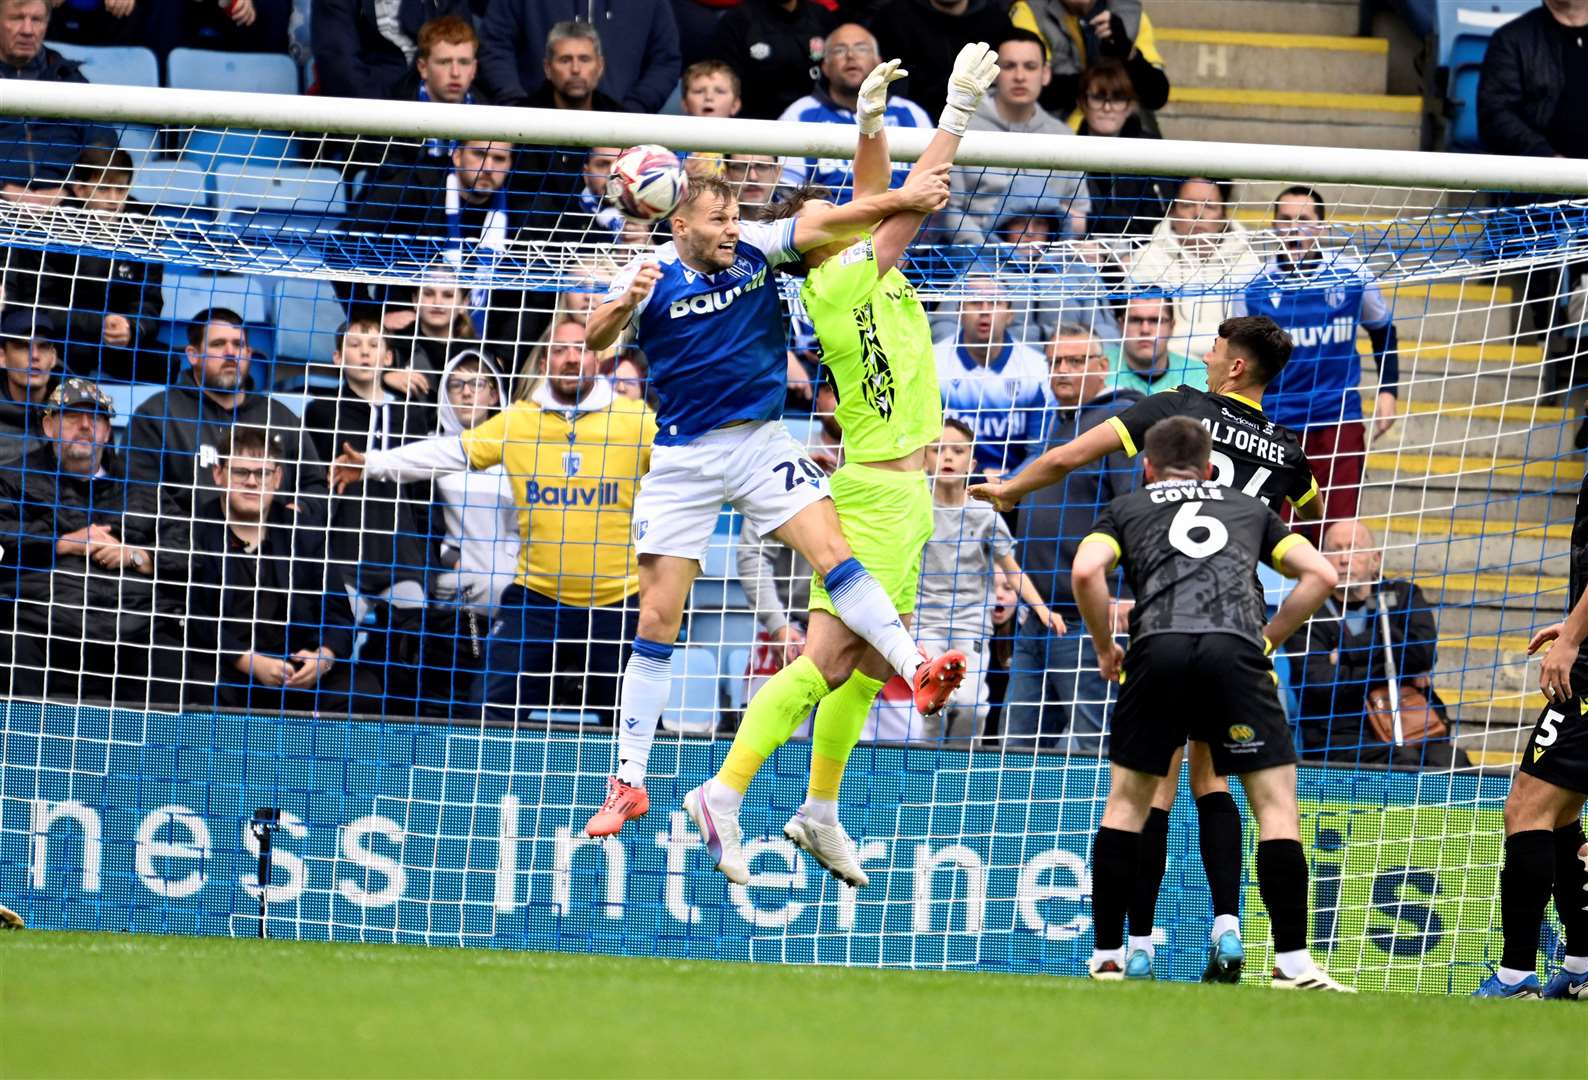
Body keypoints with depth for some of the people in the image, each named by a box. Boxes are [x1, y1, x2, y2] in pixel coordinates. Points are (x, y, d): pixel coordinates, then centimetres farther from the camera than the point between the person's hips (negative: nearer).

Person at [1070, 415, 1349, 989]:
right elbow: (1320, 574, 20)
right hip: (1236, 651, 0)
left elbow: (1086, 571, 5)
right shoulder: (1249, 509, 29)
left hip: (1159, 650, 0)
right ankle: (1293, 962, -2)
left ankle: (1106, 957, 13)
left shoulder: (1126, 509, 24)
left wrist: (1105, 649, 15)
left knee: (1127, 801, 14)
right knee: (1276, 802, 6)